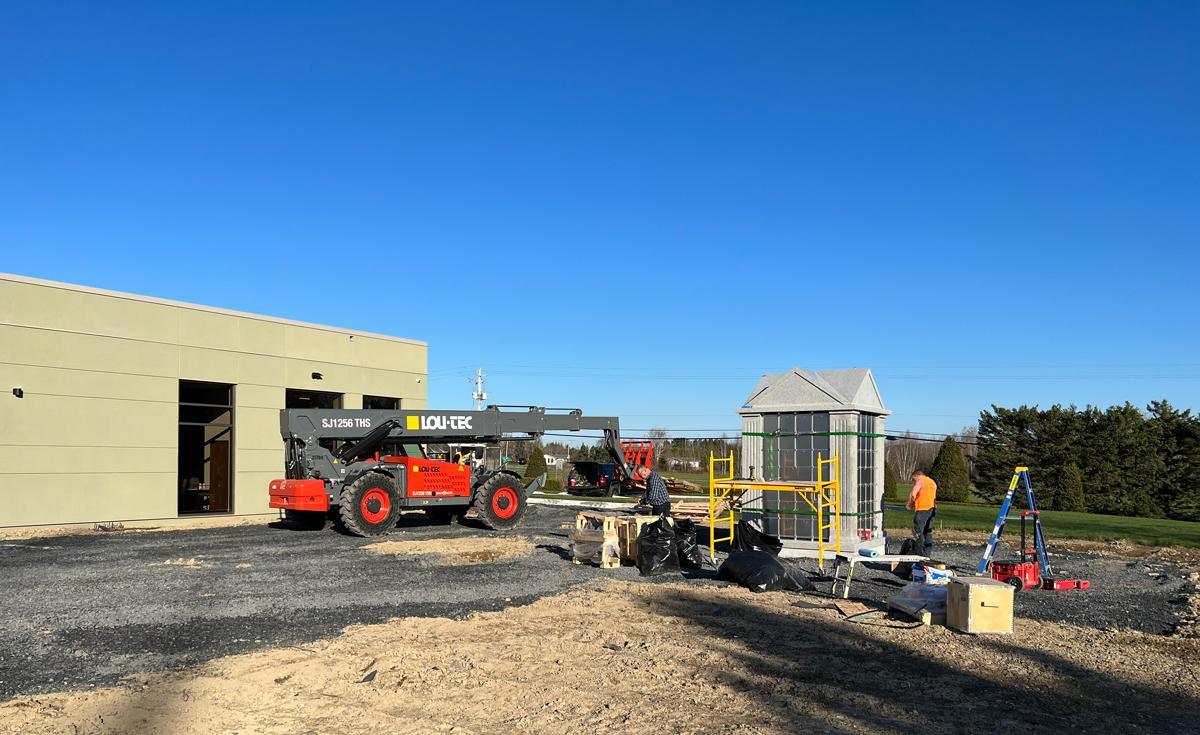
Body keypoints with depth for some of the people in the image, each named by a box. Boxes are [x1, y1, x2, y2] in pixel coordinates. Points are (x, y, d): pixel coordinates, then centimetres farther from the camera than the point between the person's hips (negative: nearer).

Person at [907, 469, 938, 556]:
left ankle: (921, 554, -7)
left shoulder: (920, 481, -7)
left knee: (917, 531, -4)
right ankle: (927, 554, 14)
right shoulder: (932, 482, 20)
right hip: (932, 509, 9)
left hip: (922, 510, -9)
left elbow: (913, 495, -17)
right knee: (928, 532, 12)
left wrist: (909, 504, 1)